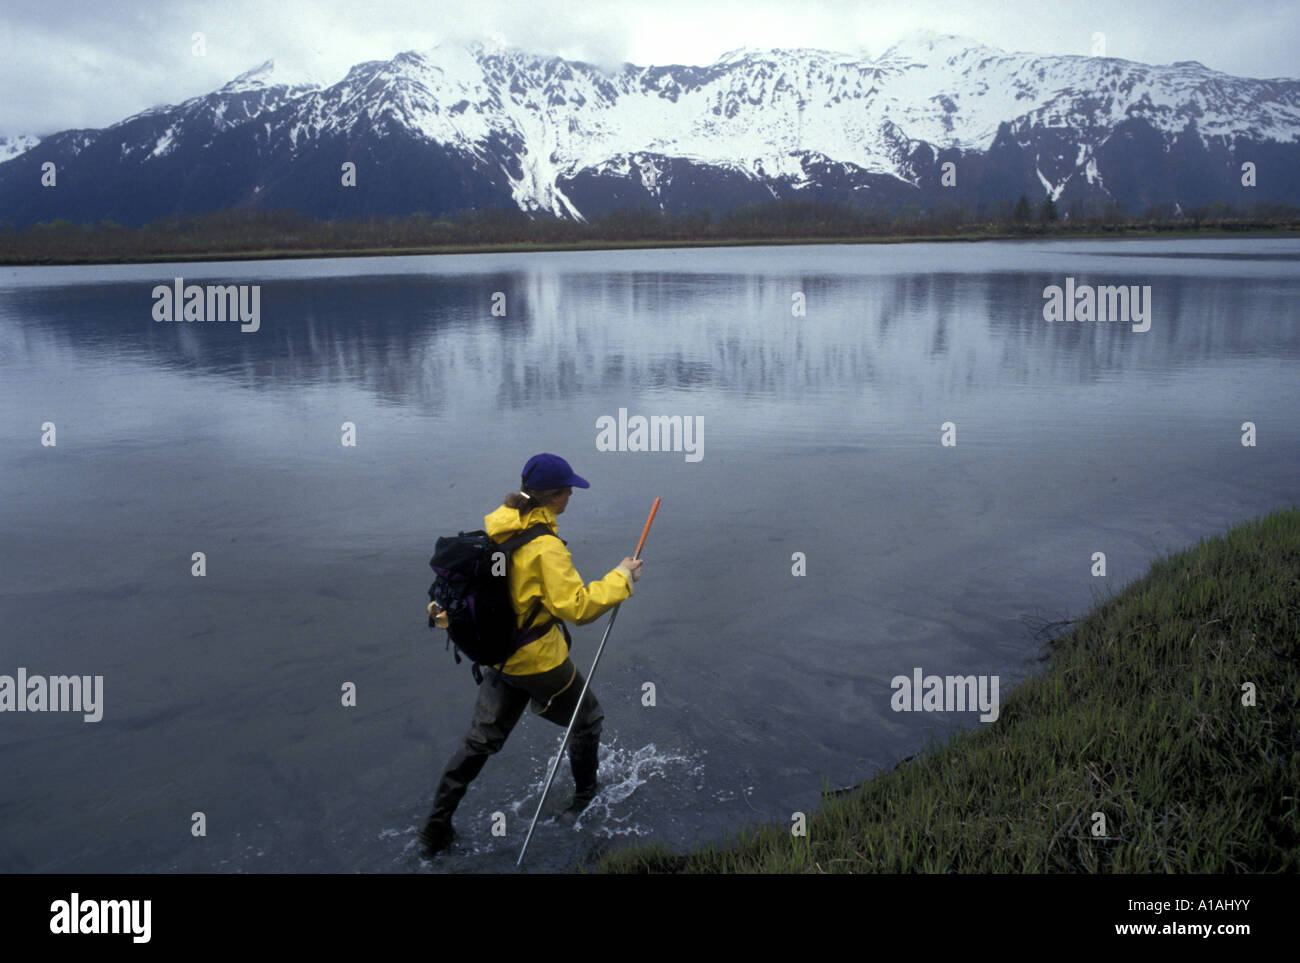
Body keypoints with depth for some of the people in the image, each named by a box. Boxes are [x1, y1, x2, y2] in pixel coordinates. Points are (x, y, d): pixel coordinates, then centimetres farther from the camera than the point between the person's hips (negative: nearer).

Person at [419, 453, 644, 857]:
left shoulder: (494, 526, -2)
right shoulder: (545, 546, -27)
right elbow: (576, 607, -27)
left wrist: (444, 610, 20)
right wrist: (621, 578, -17)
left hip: (499, 654, 7)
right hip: (540, 661, -7)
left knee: (481, 740, 19)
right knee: (587, 719, 21)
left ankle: (436, 827, 23)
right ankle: (585, 797, 40)